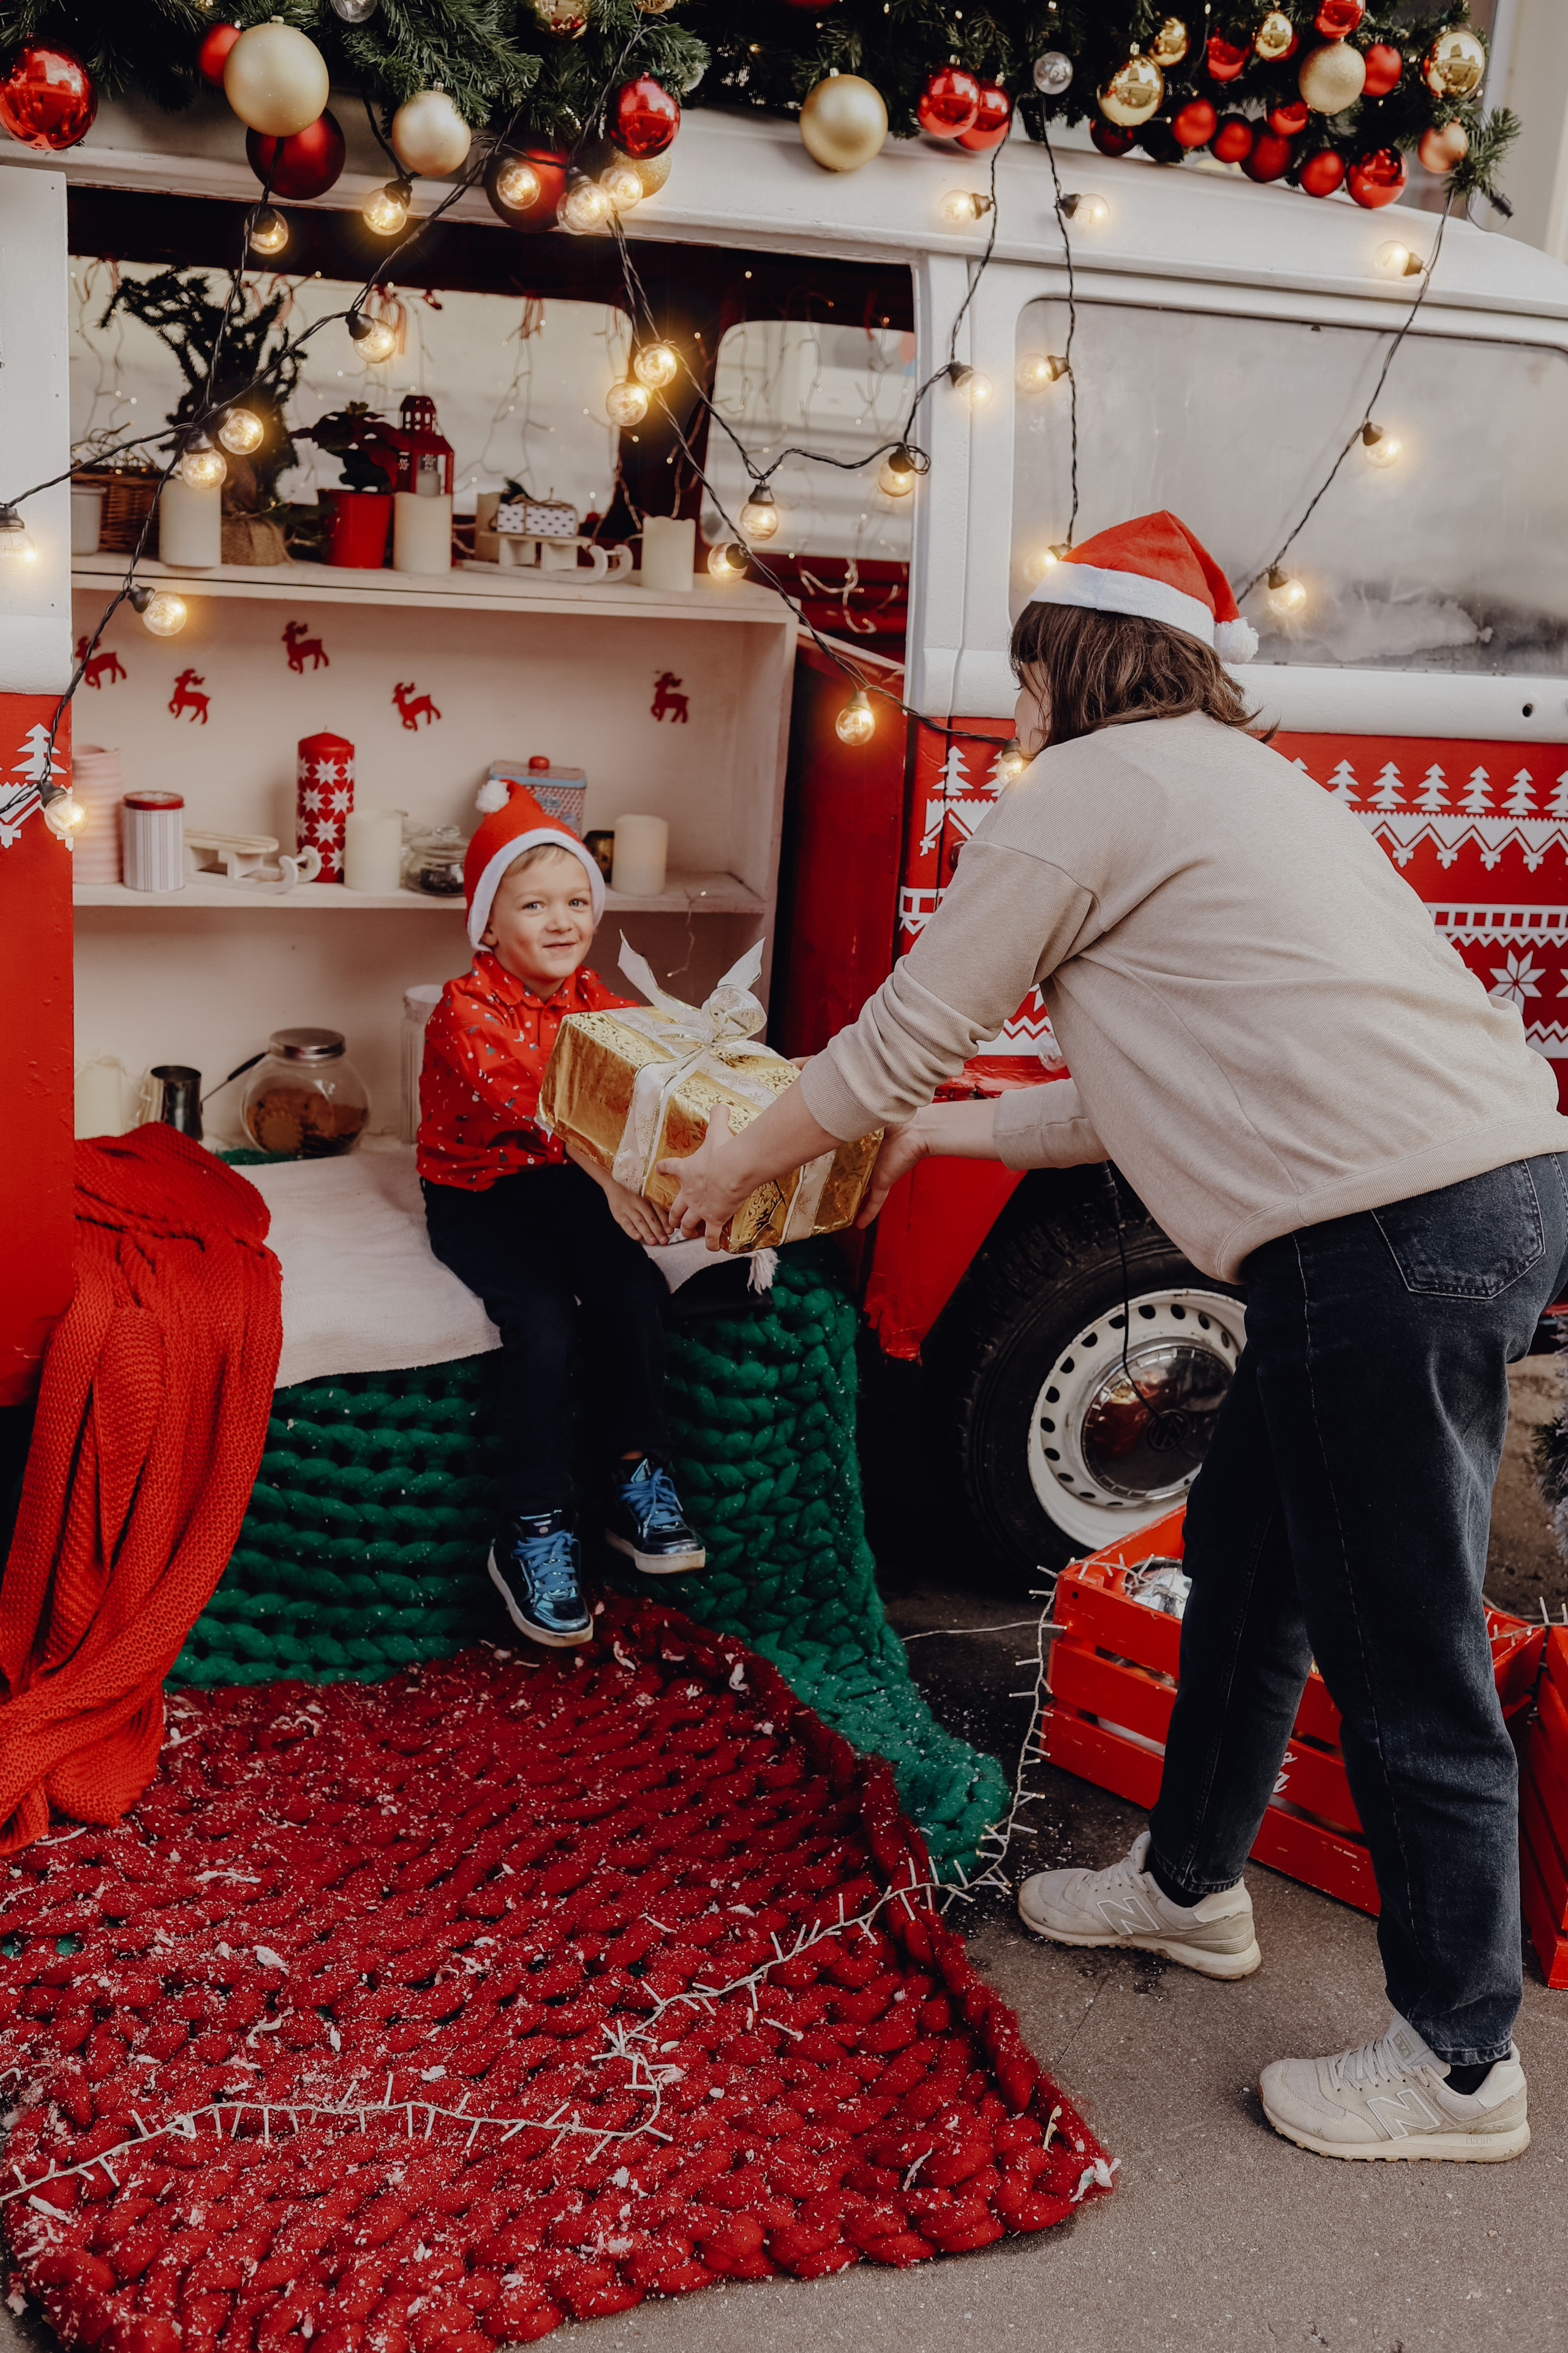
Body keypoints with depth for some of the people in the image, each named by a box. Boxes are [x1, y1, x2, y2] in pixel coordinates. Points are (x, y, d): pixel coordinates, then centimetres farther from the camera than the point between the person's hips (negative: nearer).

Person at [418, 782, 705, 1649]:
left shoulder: (596, 1000, 5)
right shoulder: (467, 1008, -14)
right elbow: (522, 1097, -32)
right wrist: (606, 1170, -47)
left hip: (568, 1181, 5)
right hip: (476, 1193, -5)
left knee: (636, 1292, -22)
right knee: (542, 1319, -27)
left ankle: (639, 1481, -4)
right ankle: (532, 1535, -16)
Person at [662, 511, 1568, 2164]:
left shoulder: (1082, 794, -3)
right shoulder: (1228, 780, 25)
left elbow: (898, 1041, 2)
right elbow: (1141, 1091, 29)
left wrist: (735, 1167, 18)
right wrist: (950, 1135, 37)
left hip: (1391, 1229, -10)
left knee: (1402, 1658, 1)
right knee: (1243, 1554, 22)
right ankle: (1193, 1886, 40)